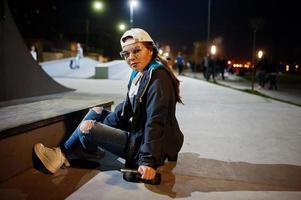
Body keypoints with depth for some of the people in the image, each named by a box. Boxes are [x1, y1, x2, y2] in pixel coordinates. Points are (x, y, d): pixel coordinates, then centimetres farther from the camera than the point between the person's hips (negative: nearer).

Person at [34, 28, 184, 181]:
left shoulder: (158, 77, -20)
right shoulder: (139, 74, 7)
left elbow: (156, 122, -26)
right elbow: (126, 108, 11)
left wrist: (148, 160, -29)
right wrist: (101, 128, 4)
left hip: (147, 144, -9)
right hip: (139, 132, 9)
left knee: (86, 128, -10)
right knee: (96, 112, 13)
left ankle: (63, 155, 16)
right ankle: (64, 154, 14)